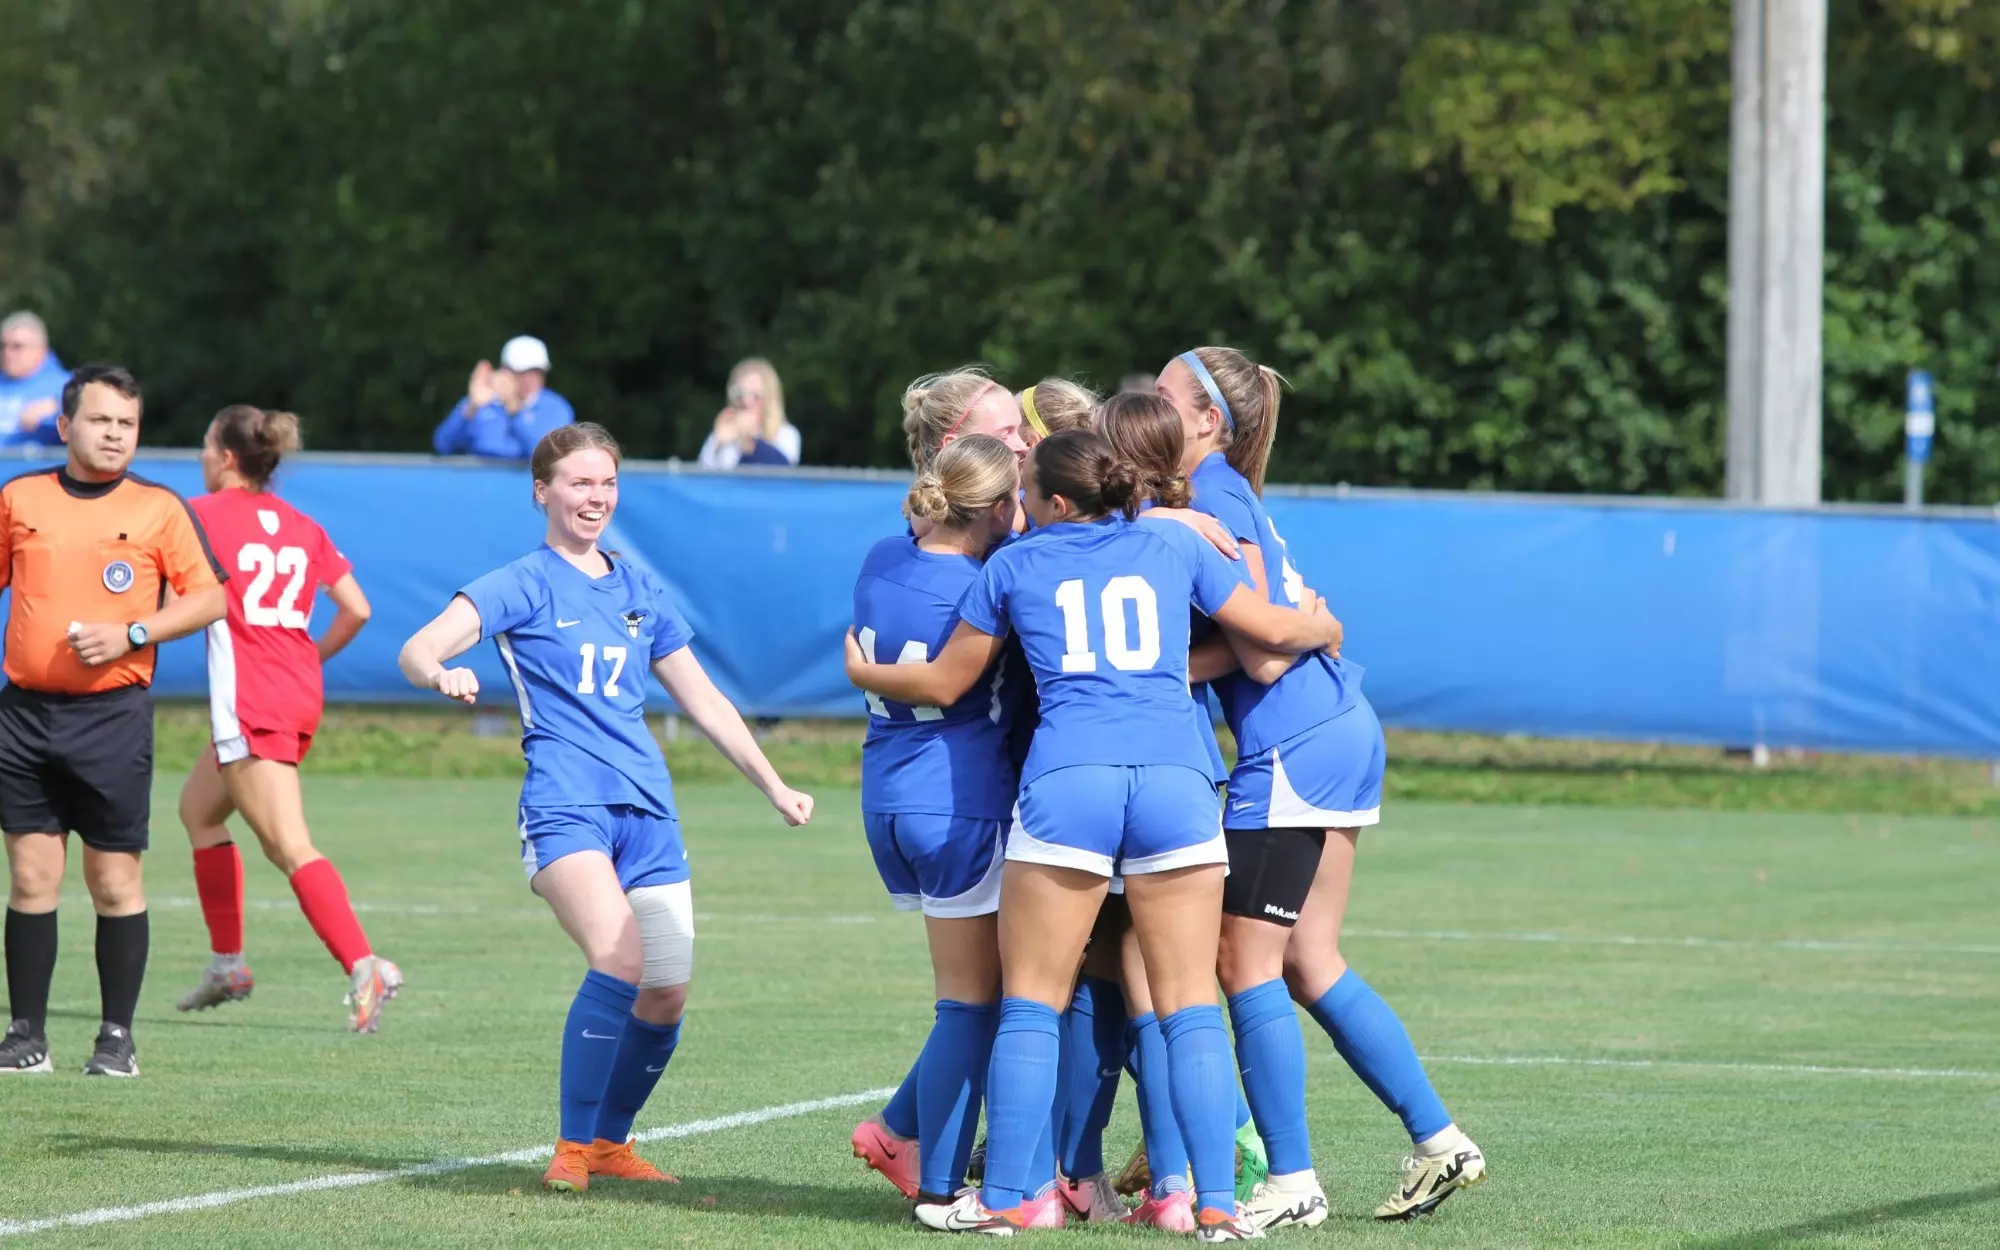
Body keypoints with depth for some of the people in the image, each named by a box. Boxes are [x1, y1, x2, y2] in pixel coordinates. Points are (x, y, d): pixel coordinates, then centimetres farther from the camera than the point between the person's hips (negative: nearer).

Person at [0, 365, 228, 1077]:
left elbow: (210, 598, 1)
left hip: (113, 716, -2)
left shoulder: (159, 509, 2)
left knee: (115, 881, -1)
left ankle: (118, 1038, 7)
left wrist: (131, 633, -11)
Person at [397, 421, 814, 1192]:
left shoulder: (641, 593, 17)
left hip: (647, 810, 6)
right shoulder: (523, 586, 1)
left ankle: (610, 1143, 22)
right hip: (565, 805, -6)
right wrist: (444, 676, -35)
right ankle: (572, 1147, -14)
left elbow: (704, 702, 26)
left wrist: (774, 786, 25)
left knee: (667, 992, -1)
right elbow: (418, 650, -12)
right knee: (621, 962, -25)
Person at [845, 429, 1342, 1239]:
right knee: (1191, 1006, 4)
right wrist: (1325, 626, 47)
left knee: (1031, 1004, 5)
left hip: (1066, 780, -1)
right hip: (1176, 778, 1)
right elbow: (1277, 630, 24)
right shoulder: (1174, 547, 16)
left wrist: (864, 674, 42)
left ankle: (1004, 1197, 3)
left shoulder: (1014, 565, 14)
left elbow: (944, 684, 22)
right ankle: (1217, 1204, -2)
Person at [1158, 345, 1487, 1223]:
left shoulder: (1214, 496, -12)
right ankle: (1439, 1143, 14)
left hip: (1289, 747, -9)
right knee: (1308, 964, 13)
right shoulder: (1228, 496, 16)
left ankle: (1292, 1183, 2)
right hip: (1341, 731, 9)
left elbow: (1260, 654, -16)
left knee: (1246, 963, -2)